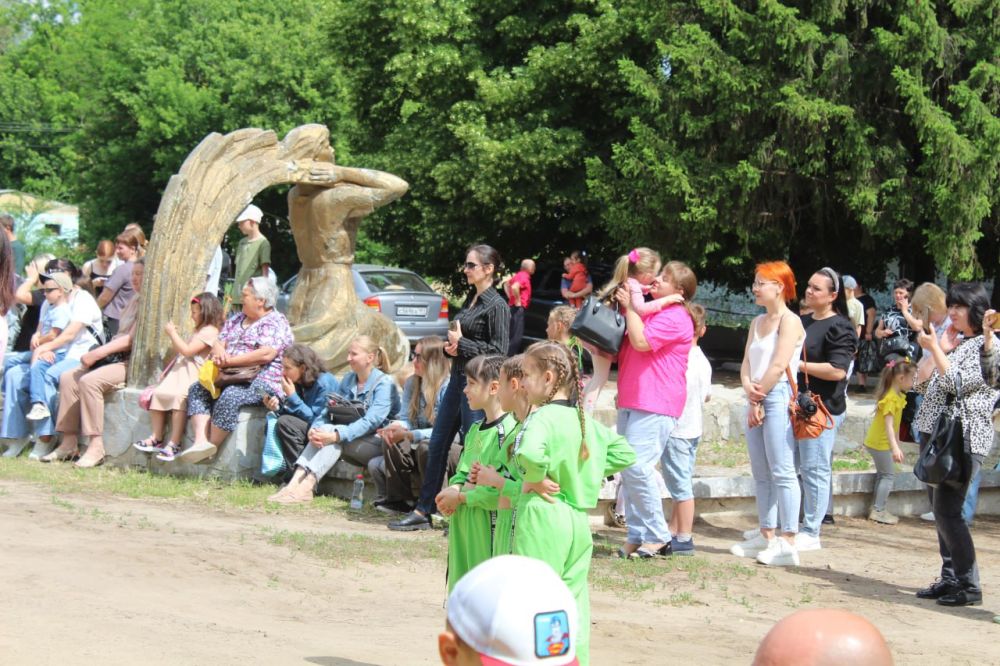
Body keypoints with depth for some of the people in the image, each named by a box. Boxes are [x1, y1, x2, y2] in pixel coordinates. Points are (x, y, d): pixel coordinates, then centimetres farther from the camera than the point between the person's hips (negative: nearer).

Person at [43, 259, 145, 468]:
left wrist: (97, 353, -18)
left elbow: (132, 340, -17)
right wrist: (98, 353, 5)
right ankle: (69, 443, -4)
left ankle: (96, 448, -28)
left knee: (89, 380, -29)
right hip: (114, 358, 10)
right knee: (68, 378, -3)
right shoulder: (133, 303, 23)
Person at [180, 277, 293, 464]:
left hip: (262, 382, -9)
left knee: (229, 396, -34)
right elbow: (219, 343, 15)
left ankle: (211, 447, -23)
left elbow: (266, 355, -21)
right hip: (233, 379, 9)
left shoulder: (275, 322, -7)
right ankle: (201, 441, -25)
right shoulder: (236, 320, 21)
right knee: (197, 389, -8)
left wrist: (229, 361, -19)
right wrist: (218, 351, -12)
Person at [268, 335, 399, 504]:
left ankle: (306, 487, -40)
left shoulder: (384, 383, -8)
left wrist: (335, 435, -32)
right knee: (323, 430, -22)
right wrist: (314, 429, -17)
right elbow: (327, 410, 6)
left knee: (333, 433, -28)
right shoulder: (347, 380, 15)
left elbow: (371, 421, -22)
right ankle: (295, 482, -36)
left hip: (376, 443, -6)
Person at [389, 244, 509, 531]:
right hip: (458, 378, 9)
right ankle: (423, 511, 17)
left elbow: (499, 351, -17)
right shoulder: (470, 300, 15)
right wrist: (451, 345, 3)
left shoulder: (496, 305, -11)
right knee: (436, 445, 10)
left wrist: (461, 344, -13)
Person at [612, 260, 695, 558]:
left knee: (637, 466, -17)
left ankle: (658, 536, -9)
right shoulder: (649, 311, 23)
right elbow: (625, 349, 28)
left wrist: (629, 307, -11)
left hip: (655, 406, -10)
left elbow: (641, 342, -21)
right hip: (631, 402, 10)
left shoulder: (675, 317, -9)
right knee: (628, 469, 6)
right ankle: (637, 535, 9)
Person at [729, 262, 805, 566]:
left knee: (782, 472, -10)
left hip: (777, 397, -9)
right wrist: (748, 388, -7)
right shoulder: (757, 322, 18)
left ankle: (787, 542, -12)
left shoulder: (789, 321, -6)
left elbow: (778, 366, -14)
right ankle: (766, 535, 16)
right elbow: (746, 364, 12)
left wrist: (759, 398, -10)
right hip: (755, 400, 9)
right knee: (760, 473, 10)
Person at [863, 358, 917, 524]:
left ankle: (878, 509, 21)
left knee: (883, 474, 15)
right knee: (889, 475, -5)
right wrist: (894, 448, -32)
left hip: (877, 442, 10)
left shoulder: (898, 396, 9)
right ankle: (878, 511, -3)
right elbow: (888, 425, -28)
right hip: (880, 443, -10)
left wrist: (897, 445, 19)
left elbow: (895, 424, 16)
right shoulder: (891, 398, -23)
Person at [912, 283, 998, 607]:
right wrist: (939, 348, 6)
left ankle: (969, 585, -7)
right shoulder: (952, 342, 18)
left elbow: (957, 383, -16)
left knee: (947, 510, -13)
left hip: (963, 437, -8)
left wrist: (934, 348, -15)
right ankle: (950, 578, 16)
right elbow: (921, 382, 13)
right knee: (940, 510, 9)